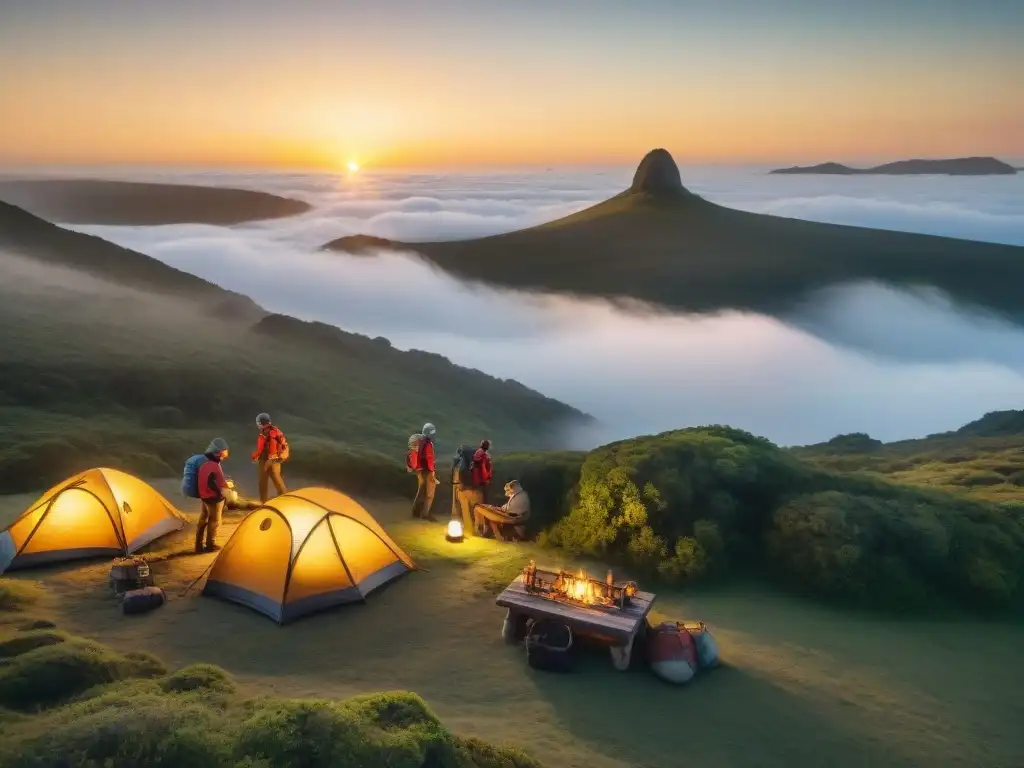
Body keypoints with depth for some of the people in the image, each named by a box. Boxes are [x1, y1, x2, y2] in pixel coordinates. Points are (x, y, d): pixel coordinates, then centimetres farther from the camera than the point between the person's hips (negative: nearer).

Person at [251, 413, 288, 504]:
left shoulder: (263, 435, -20)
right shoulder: (276, 431, 1)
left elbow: (259, 449, -18)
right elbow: (284, 444, 8)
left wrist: (254, 457, 0)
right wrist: (281, 456, 18)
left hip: (265, 460, -6)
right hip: (276, 460, 6)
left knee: (263, 481, 8)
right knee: (277, 479, 15)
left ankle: (264, 500, 17)